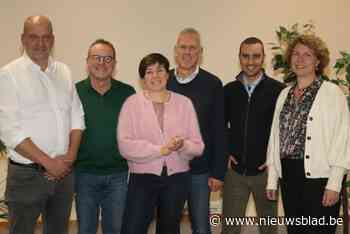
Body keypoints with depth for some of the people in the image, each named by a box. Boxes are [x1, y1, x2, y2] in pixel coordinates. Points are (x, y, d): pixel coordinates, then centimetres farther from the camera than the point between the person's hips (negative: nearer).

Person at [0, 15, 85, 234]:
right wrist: (48, 162, -14)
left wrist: (70, 156, -4)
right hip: (27, 174, -5)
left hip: (63, 172, 5)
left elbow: (77, 117, 10)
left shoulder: (64, 72, 8)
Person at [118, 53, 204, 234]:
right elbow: (125, 145, -13)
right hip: (143, 178, -2)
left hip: (177, 178, 3)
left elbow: (198, 146, 1)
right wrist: (160, 149, -20)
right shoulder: (132, 103, -3)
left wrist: (183, 145, -20)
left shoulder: (184, 103, 3)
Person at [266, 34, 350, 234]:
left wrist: (334, 184, -13)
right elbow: (276, 136, 13)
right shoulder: (284, 94, 13)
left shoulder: (332, 93, -4)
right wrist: (272, 179, 9)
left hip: (319, 177, -5)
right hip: (288, 176, 5)